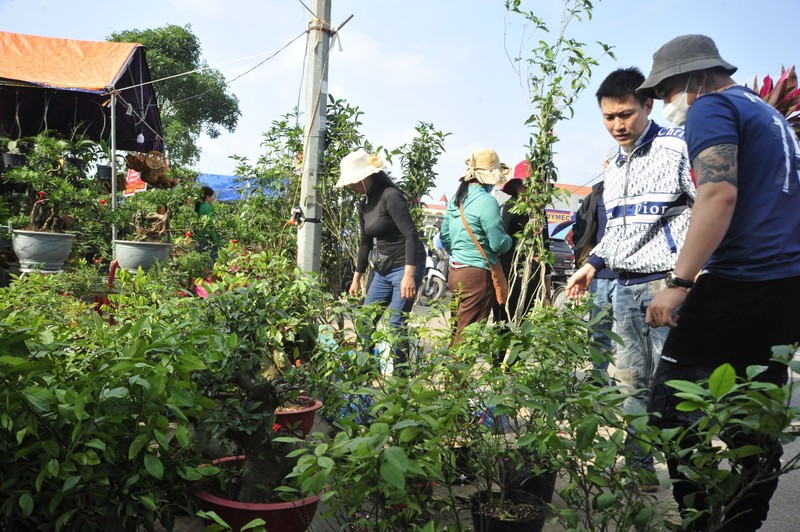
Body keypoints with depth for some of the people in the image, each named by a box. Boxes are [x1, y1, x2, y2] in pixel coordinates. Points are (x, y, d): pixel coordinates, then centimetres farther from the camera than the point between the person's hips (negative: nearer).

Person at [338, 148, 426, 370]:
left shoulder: (391, 196, -16)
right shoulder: (364, 204, 11)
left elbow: (411, 234, -22)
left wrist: (409, 275, -29)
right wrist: (357, 277, 22)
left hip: (405, 267, -9)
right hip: (381, 269, 9)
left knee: (396, 325, -9)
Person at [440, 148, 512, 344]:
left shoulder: (457, 198, 10)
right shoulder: (487, 201, -15)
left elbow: (444, 236, 16)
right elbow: (499, 244, -15)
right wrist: (510, 240, 6)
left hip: (455, 271, 8)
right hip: (477, 275, -8)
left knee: (458, 330, 15)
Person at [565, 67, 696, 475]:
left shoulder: (679, 147, -5)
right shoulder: (614, 165, 19)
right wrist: (593, 263, 16)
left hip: (668, 283, -7)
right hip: (625, 287, 7)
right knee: (630, 384, 11)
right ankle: (639, 470, 23)